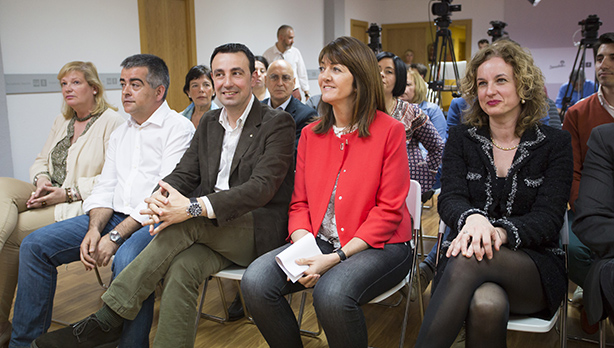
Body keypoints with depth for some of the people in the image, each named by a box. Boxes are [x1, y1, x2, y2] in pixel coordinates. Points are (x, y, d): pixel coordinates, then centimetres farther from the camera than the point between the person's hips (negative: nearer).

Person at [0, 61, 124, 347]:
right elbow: (41, 161, 21)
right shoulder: (62, 120, 20)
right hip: (49, 195, 7)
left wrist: (68, 192, -19)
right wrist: (42, 181, -3)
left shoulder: (112, 122, -6)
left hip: (80, 205, -7)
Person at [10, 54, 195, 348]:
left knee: (127, 259, -38)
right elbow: (105, 188, 14)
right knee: (35, 245, -4)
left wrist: (116, 236, -20)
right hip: (113, 215, 8)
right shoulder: (120, 133, 20)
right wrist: (94, 229, -7)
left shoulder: (178, 128, -6)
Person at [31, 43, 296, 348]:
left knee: (188, 222, -32)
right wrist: (159, 196, -18)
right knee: (181, 269, -29)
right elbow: (185, 173, 8)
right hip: (207, 231, 5)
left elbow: (262, 187, -19)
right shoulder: (209, 122, 16)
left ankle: (106, 320, -22)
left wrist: (194, 208, -30)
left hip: (257, 230, -4)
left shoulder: (278, 123, -5)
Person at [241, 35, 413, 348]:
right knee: (255, 282, -18)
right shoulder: (311, 134, 10)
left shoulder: (389, 130, -6)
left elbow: (389, 210, -9)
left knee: (332, 293, -34)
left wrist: (336, 257, -17)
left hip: (379, 245, -4)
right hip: (319, 241, 5)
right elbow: (299, 203, 9)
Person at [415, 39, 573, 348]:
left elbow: (548, 218, -6)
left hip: (536, 268, 0)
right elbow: (449, 198, -5)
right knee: (486, 304, -37)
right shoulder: (460, 139, 10)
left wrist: (500, 232, -29)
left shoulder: (554, 143, 5)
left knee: (470, 261, -36)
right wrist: (472, 218, -31)